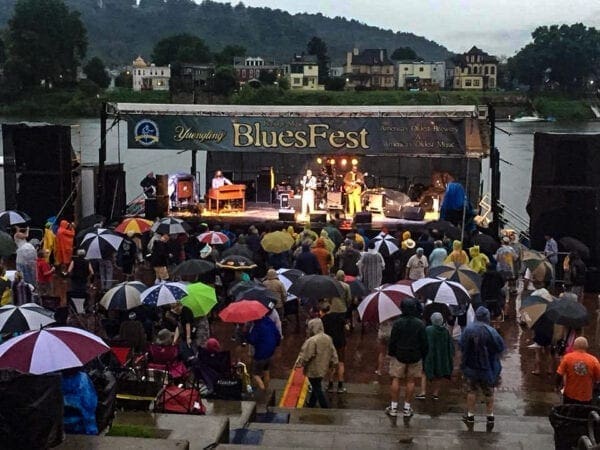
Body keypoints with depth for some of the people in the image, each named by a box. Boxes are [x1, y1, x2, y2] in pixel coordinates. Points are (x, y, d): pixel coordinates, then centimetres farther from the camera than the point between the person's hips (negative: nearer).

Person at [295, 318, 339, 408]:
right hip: (323, 369, 8)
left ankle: (326, 408, 5)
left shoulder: (311, 341, -25)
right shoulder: (328, 339, -1)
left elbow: (305, 356, -19)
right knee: (316, 387, 22)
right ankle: (311, 405, 36)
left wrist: (299, 363, -3)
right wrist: (332, 363, 18)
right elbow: (333, 353, 6)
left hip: (313, 370, -8)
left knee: (317, 389, 4)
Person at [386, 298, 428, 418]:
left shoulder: (398, 323, -10)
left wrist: (391, 353, 6)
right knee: (411, 381, 9)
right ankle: (407, 408, 14)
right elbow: (424, 343, -2)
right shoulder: (420, 324, -7)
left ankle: (393, 407, 9)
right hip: (415, 357, 1)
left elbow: (392, 340, -7)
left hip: (399, 355, -1)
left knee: (396, 380, 7)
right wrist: (424, 355, 10)